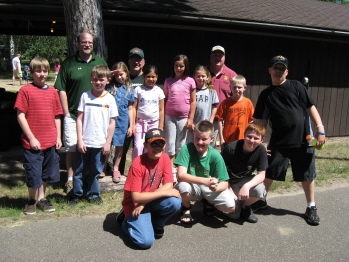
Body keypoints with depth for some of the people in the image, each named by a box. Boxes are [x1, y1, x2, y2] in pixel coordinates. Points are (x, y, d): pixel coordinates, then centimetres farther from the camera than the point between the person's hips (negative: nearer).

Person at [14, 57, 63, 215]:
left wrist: (58, 137, 5)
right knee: (33, 174, 6)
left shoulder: (52, 91, 6)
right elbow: (20, 115, -9)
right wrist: (31, 138, -12)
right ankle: (32, 200, 28)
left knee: (46, 172, 15)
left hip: (51, 142, 4)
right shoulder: (25, 90, -6)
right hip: (33, 142, -4)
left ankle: (41, 198, 33)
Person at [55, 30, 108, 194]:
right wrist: (66, 112, -6)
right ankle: (70, 180, 15)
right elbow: (61, 90, 0)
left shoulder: (100, 62, 9)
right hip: (73, 115, -2)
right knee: (71, 147, 2)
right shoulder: (68, 63, 2)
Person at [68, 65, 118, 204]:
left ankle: (93, 194, 27)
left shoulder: (110, 99, -1)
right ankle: (76, 194, 24)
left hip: (100, 143, 0)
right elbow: (79, 119, 0)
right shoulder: (85, 96, -1)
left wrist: (108, 142, -2)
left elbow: (112, 122, 1)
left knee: (95, 171, 12)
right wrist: (80, 139, -5)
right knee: (80, 170, 10)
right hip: (84, 142, 0)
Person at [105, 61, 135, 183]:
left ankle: (116, 169, 24)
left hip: (122, 121, 1)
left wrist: (131, 126, 4)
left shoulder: (129, 90, 4)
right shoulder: (110, 86, 2)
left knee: (119, 145, 9)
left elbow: (130, 109, 6)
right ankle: (103, 167, 25)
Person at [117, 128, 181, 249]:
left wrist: (144, 204, -21)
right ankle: (127, 220, 9)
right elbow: (136, 197, -24)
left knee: (175, 202, -26)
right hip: (135, 203, -4)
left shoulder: (165, 158, -7)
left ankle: (156, 224, 5)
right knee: (146, 241, -23)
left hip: (152, 200, 5)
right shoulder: (138, 164, -23)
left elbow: (169, 185, -12)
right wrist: (164, 192, -26)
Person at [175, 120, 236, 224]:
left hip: (209, 189, 1)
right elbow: (181, 175, -28)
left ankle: (208, 202, 14)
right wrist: (205, 181, -40)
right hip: (193, 186, -1)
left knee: (231, 206, -22)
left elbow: (224, 183, -13)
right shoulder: (186, 149, -20)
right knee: (183, 187, -36)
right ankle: (186, 208, 2)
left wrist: (216, 187, -38)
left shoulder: (215, 156, -16)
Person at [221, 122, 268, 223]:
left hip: (244, 180, 3)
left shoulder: (261, 150, -17)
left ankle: (245, 207, 4)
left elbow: (261, 175, -16)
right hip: (228, 181, -3)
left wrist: (247, 186, -34)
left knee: (260, 190, -29)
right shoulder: (231, 148, -25)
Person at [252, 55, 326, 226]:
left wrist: (320, 129, -8)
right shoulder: (266, 94, 6)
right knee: (269, 173, 8)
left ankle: (311, 207, 28)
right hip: (279, 142, 1)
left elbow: (311, 108, 0)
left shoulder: (296, 86, 2)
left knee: (307, 175, 10)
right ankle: (260, 200, 30)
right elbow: (261, 121, 4)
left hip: (303, 140, -1)